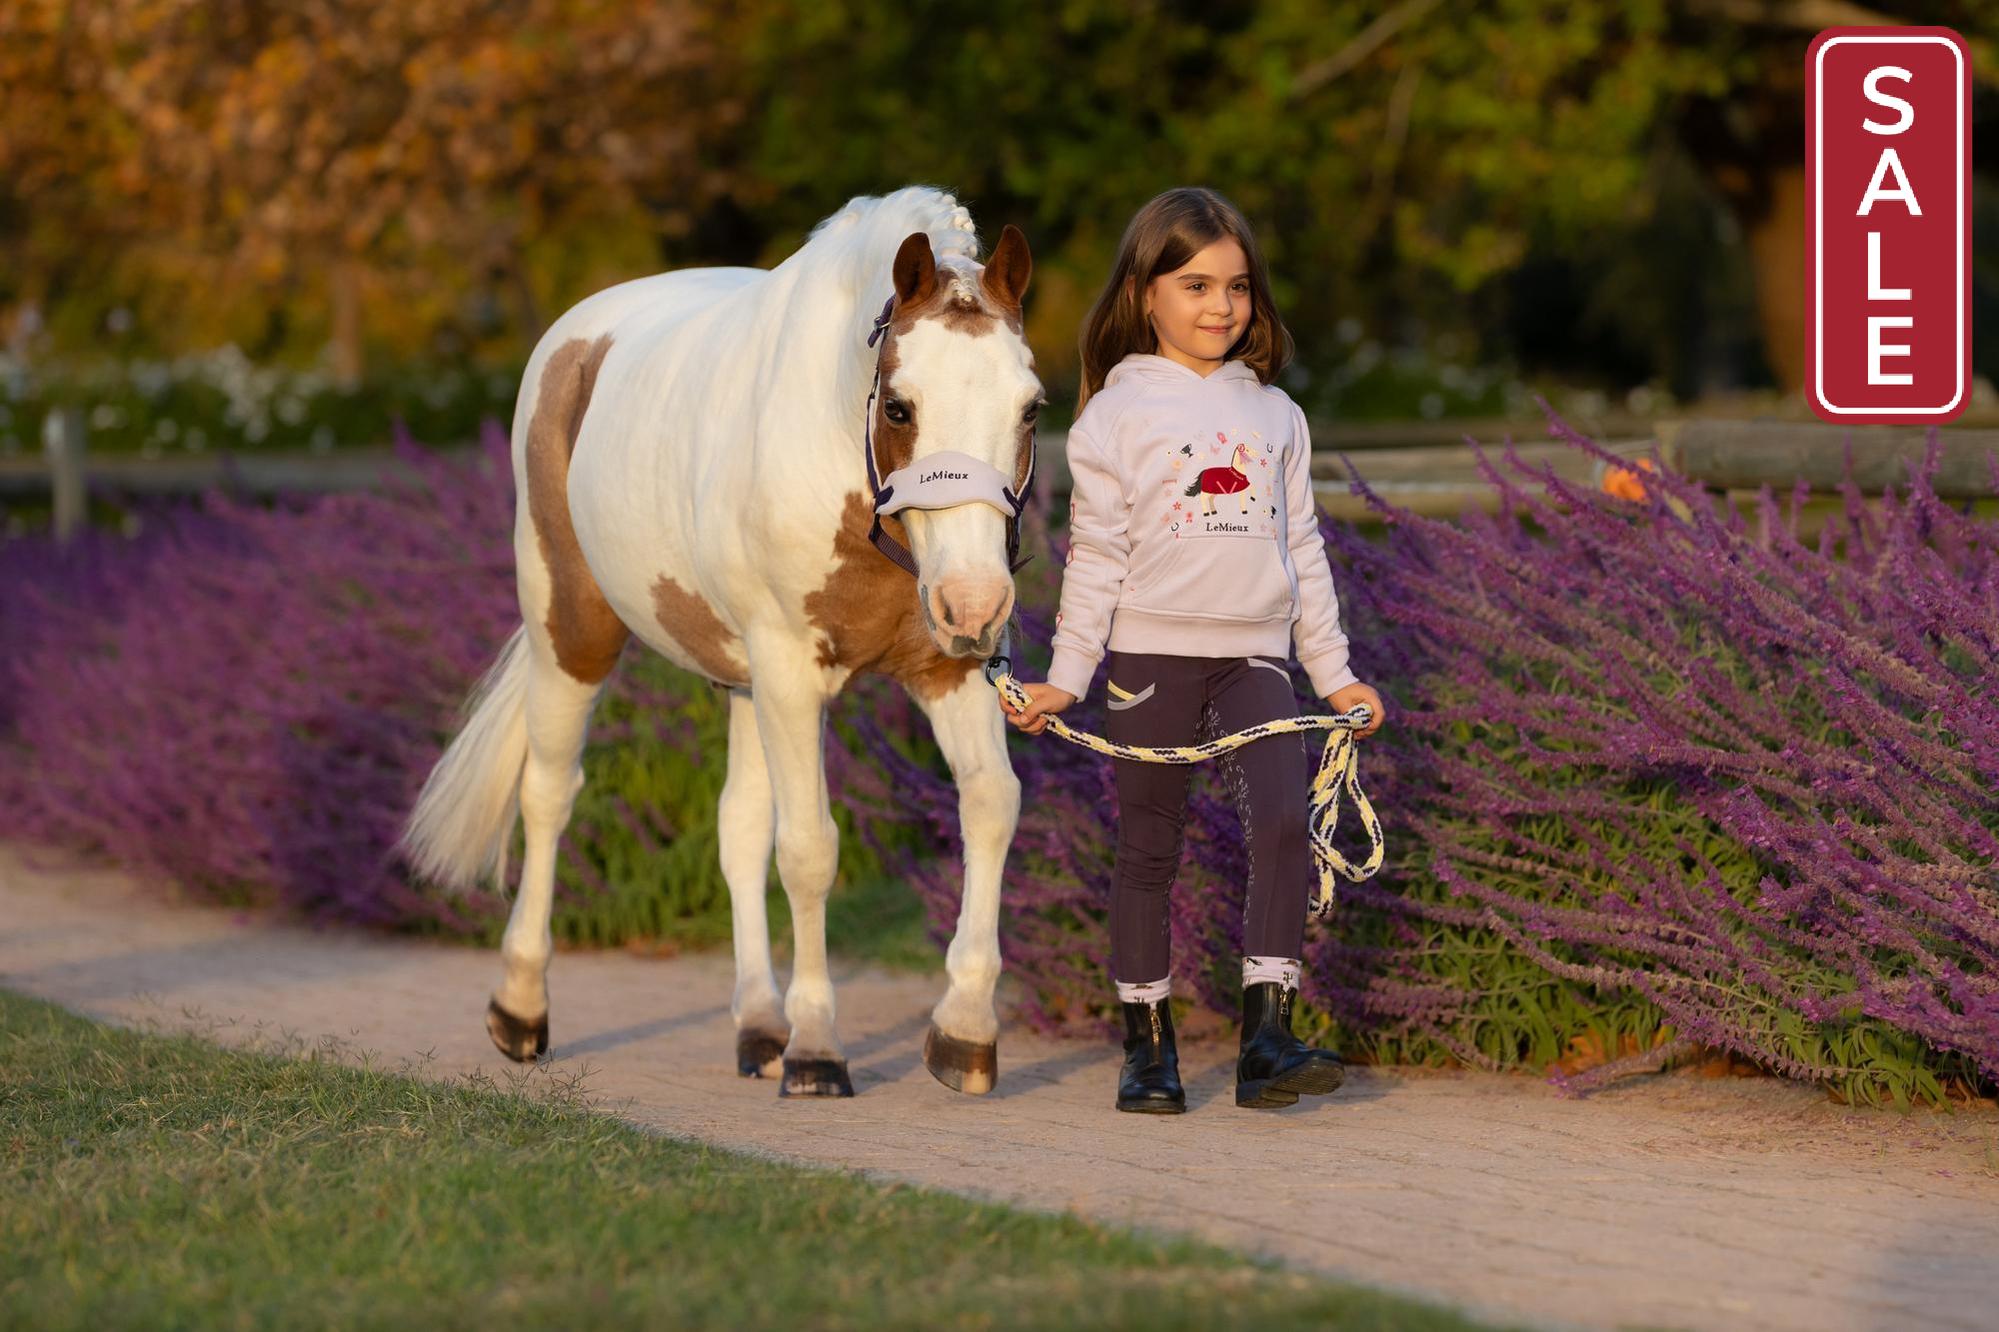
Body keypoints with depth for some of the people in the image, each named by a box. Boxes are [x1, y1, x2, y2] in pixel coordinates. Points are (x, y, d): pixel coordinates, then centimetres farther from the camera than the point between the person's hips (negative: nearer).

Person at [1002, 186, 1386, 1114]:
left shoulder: (1273, 413, 12)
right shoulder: (1119, 412, 0)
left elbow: (1302, 549, 16)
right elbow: (1096, 555, -1)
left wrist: (1336, 674, 15)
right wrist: (1066, 679, -6)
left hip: (1253, 654, 3)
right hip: (1152, 651, -2)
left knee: (1284, 820, -14)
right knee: (1148, 847, 3)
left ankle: (1266, 1035, -14)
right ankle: (1147, 1046, 12)